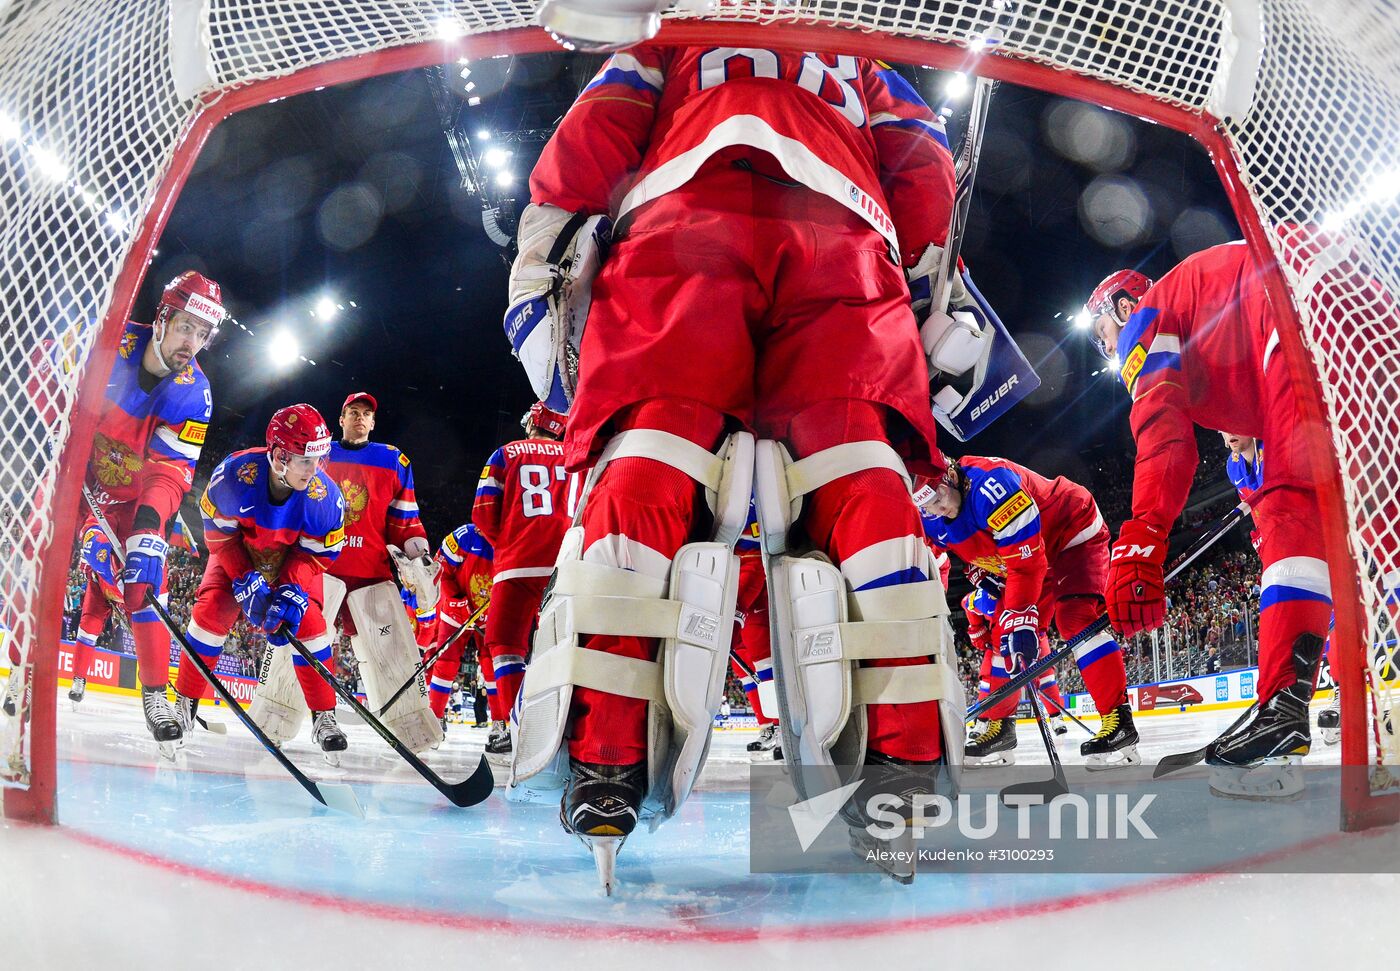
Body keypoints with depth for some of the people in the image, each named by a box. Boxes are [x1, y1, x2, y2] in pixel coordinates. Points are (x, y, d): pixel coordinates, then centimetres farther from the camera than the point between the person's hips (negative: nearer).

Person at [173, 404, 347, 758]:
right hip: (238, 551, 0)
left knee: (308, 621, -17)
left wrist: (291, 592, -31)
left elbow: (317, 554, -18)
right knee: (212, 608, -17)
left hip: (294, 559, 0)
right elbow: (218, 533, -19)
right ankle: (185, 703, 1)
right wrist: (246, 582, -25)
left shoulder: (324, 496, -32)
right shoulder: (234, 473, -33)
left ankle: (324, 718, -5)